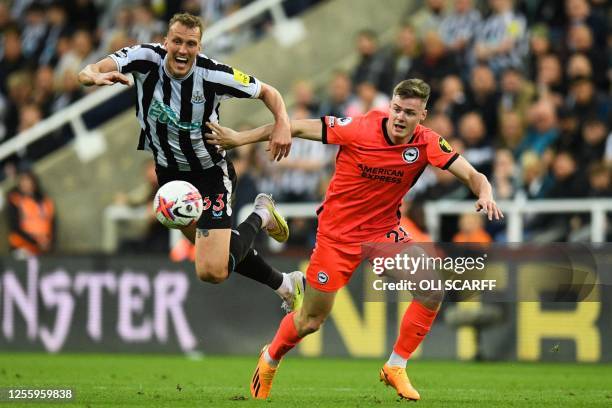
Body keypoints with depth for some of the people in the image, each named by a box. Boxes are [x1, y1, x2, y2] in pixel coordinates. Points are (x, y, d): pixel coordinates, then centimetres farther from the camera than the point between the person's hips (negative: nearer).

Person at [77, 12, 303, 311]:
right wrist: (96, 77, -55)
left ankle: (260, 217, 10)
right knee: (214, 251, 18)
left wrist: (282, 123, -29)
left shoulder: (214, 75, -24)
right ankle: (285, 284, 41)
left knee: (212, 271, -16)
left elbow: (268, 92, -9)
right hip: (169, 172, 4)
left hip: (211, 173, -4)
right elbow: (86, 73, -30)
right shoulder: (146, 58, -20)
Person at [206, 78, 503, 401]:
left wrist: (484, 193, -37)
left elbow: (471, 175, -13)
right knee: (310, 321, 4)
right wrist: (239, 138, -10)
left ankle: (396, 367, 0)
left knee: (433, 289, -18)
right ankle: (269, 360, 37)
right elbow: (298, 128, -13)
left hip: (383, 230, 3)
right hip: (337, 234, -3)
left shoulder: (426, 144, -14)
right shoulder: (359, 129, -22)